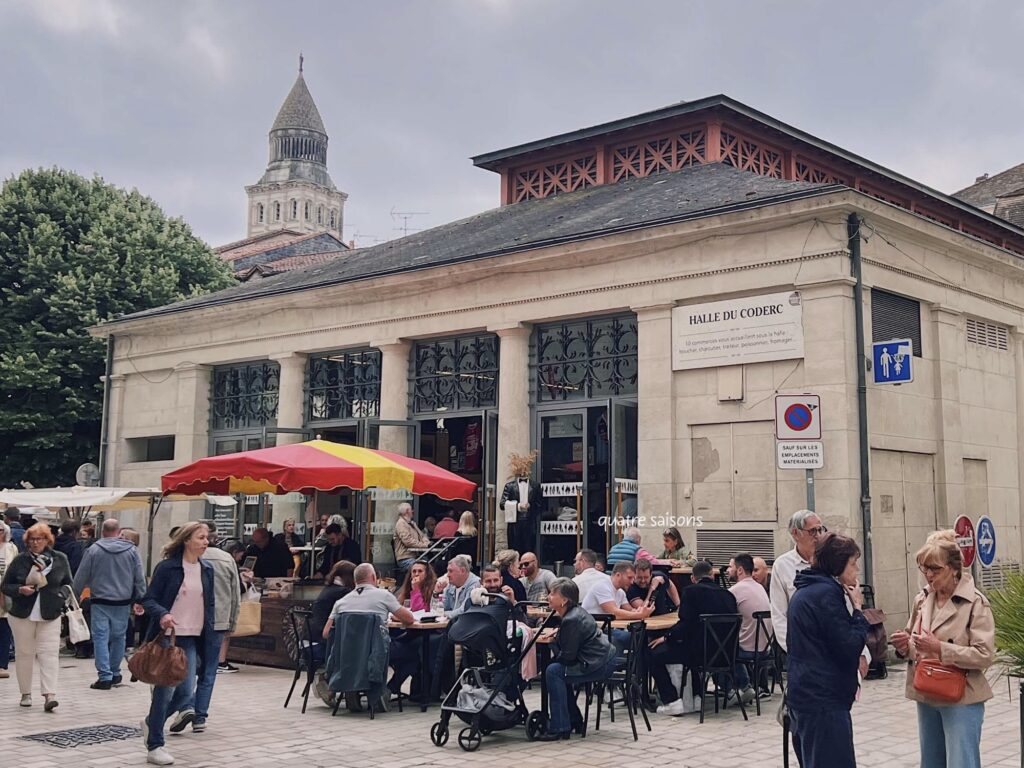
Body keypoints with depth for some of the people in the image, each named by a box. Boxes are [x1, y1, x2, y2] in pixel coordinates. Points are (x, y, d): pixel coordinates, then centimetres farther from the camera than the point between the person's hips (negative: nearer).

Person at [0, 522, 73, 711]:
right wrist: (20, 590, -16)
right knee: (24, 653, 8)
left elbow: (68, 583, 14)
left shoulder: (60, 559, 1)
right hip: (22, 615, 1)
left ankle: (49, 695, -12)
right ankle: (26, 693, 20)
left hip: (50, 615, 0)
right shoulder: (20, 560, -1)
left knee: (49, 653, -8)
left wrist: (63, 593, -6)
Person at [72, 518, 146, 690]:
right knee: (118, 637, 14)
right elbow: (140, 579, 2)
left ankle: (105, 676, -4)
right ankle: (115, 673, 23)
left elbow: (81, 578, 1)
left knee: (100, 638, 1)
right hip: (123, 602, 2)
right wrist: (140, 600, 10)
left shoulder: (93, 550, -5)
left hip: (100, 602, -2)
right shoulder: (132, 550, 0)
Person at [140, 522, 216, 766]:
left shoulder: (207, 570, 8)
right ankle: (154, 747, 11)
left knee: (186, 691, 1)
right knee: (165, 689, -3)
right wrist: (162, 614, -24)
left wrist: (209, 631, 8)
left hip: (192, 638, 5)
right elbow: (149, 599, -6)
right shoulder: (167, 567, -8)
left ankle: (151, 723, 28)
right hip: (168, 636, -5)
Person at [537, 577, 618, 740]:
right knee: (557, 668, 20)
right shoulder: (575, 613, 11)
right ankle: (574, 720, 27)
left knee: (553, 671, -16)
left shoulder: (572, 620, -20)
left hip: (600, 665, -11)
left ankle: (559, 728, -13)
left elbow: (567, 657, -18)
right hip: (601, 660, 11)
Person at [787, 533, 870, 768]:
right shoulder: (827, 593, -15)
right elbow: (849, 649, -16)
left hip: (805, 694, 10)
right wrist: (857, 609, -6)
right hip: (824, 699, -10)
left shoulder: (806, 590, 14)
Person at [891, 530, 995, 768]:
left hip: (961, 698, -6)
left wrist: (941, 649, -24)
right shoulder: (922, 599, 5)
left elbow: (985, 655, -17)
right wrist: (905, 646, -7)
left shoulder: (975, 602, -12)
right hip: (926, 696, 6)